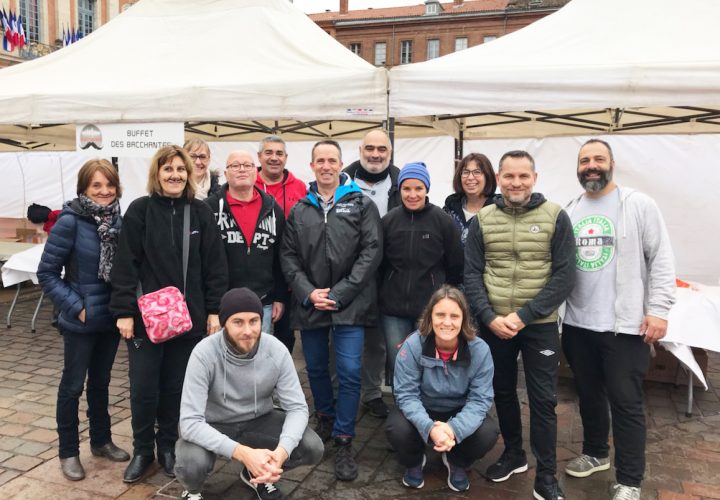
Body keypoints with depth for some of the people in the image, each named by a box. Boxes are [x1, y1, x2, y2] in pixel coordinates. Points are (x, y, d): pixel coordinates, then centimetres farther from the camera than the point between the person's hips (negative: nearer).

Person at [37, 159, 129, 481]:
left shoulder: (118, 219, -2)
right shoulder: (70, 221, -15)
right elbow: (46, 272, -12)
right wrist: (75, 307, -16)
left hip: (111, 317, 5)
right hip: (82, 321, -5)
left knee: (100, 382, 19)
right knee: (73, 385, 10)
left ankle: (101, 441, 35)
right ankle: (68, 452, 26)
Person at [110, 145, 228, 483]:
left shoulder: (201, 213, 2)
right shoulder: (140, 210, -3)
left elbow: (214, 266, 2)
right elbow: (125, 265, -6)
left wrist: (214, 310, -1)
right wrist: (123, 311, -10)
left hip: (189, 317, 2)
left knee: (176, 386, 12)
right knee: (143, 388, 6)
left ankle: (167, 446, 31)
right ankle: (142, 450, 27)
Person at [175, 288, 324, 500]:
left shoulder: (276, 350, -20)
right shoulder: (205, 353, -28)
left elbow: (297, 407, -16)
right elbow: (190, 421, -31)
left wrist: (281, 452, -36)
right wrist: (243, 453, -42)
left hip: (259, 421, 3)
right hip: (211, 426, -2)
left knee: (312, 448, -18)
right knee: (191, 465, -34)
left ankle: (259, 475, 13)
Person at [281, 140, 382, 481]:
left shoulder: (362, 204, -1)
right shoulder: (299, 210, 8)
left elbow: (371, 252, -8)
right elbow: (289, 256, 6)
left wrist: (339, 294, -14)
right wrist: (308, 292, -10)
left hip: (350, 305, -3)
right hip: (309, 305, 4)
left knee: (349, 372, -5)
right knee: (316, 368, 16)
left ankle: (344, 442, 9)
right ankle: (325, 418, 40)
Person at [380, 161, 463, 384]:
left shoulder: (442, 220, -5)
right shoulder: (388, 221, 0)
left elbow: (456, 265, 1)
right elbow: (379, 263, 9)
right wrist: (383, 295, 9)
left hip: (430, 309, -2)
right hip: (393, 309, 2)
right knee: (397, 366, 9)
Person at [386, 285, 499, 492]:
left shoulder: (479, 350, -22)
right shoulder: (412, 345, -25)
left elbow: (480, 399, -18)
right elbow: (406, 394, -21)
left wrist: (455, 429, -36)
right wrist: (429, 427, -39)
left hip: (460, 413, 1)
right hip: (422, 411, -1)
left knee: (488, 434, -27)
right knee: (397, 430, -30)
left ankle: (457, 463, 11)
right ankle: (413, 462, 10)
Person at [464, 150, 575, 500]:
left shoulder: (555, 217, -5)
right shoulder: (482, 220, 1)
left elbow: (564, 276, -9)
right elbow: (471, 274, 0)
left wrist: (523, 316, -16)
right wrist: (490, 317, -13)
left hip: (539, 325, -2)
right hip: (493, 324, 3)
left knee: (542, 399, 4)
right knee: (502, 391, 16)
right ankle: (513, 453, 37)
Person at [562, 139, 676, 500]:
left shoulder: (639, 204, -3)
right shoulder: (569, 211, 8)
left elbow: (661, 259, -6)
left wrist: (658, 310, -12)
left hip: (625, 325, -4)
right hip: (577, 324, 5)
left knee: (626, 401, 2)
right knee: (588, 394, 17)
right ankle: (595, 453, 38)